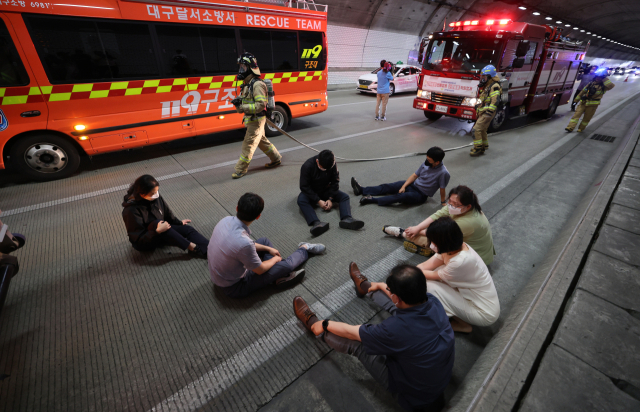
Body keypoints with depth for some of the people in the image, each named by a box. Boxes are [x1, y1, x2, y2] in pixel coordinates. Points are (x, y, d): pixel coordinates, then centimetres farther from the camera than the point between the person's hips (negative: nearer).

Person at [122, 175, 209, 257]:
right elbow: (138, 238, -24)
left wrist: (179, 222, 14)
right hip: (143, 243, -7)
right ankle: (193, 248, -37)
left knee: (187, 229, -13)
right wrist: (157, 231, -36)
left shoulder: (156, 197, -12)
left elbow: (167, 213, 7)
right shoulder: (131, 211, -27)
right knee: (155, 223, -35)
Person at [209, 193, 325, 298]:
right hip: (234, 287, -7)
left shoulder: (226, 220, -15)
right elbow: (260, 270, -20)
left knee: (264, 241, 14)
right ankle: (304, 249, 25)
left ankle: (279, 275, 13)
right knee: (286, 265, -4)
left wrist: (268, 248, 9)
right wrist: (275, 259, 0)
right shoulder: (243, 243, -39)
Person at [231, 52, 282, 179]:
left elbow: (260, 105, -25)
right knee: (262, 141, 19)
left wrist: (242, 107, -27)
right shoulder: (247, 84, 12)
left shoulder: (257, 84, -18)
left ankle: (241, 169, 6)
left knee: (248, 144, -3)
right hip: (251, 119, 10)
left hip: (256, 120, -10)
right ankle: (276, 159, 32)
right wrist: (238, 102, -5)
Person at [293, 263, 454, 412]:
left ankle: (313, 325, 24)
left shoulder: (396, 328, -40)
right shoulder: (433, 300, -23)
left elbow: (350, 332, -21)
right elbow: (406, 295, 3)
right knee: (394, 307, 10)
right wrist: (380, 286, 21)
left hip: (416, 395, -5)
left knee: (355, 344, -1)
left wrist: (325, 325, -1)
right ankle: (364, 287, 37)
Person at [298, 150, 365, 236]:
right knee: (301, 200, -35)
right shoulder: (307, 166, -23)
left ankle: (346, 219, -44)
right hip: (311, 193, -3)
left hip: (326, 190, 3)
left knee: (344, 196, -20)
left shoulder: (332, 165, -14)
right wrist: (318, 201, -27)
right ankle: (316, 223, -54)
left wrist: (330, 199, -19)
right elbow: (304, 186, -21)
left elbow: (335, 182, -7)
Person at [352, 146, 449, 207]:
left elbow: (442, 190, -15)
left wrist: (443, 204, -10)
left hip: (421, 195, -7)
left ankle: (372, 199, -32)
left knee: (401, 196, -34)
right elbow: (415, 175, 3)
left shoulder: (443, 173, -22)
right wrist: (404, 186, -6)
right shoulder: (426, 164, -2)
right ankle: (362, 190, -2)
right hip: (413, 184, 7)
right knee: (388, 187, -3)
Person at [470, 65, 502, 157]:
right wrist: (478, 109, 25)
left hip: (487, 113, -10)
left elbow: (494, 101, -23)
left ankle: (478, 149, -13)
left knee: (477, 129, -17)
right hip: (482, 112, 10)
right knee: (482, 130, 19)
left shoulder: (494, 86, -14)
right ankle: (484, 145, 33)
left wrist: (489, 112, -27)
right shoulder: (487, 86, 19)